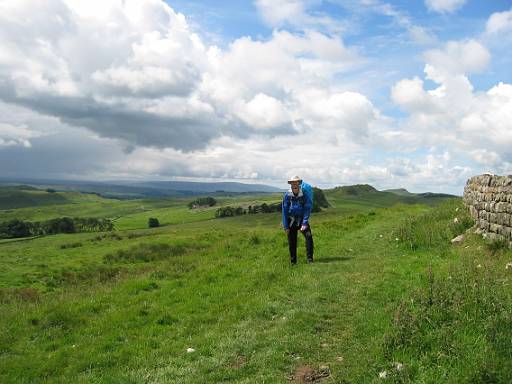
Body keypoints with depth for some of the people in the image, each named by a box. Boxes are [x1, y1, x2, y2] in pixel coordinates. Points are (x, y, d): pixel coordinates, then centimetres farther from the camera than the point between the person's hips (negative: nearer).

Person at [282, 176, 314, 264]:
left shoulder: (305, 194, -12)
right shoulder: (287, 195, -8)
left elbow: (307, 209, -12)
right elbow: (284, 211, -4)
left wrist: (304, 223, -21)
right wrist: (286, 226, -6)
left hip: (302, 219, -1)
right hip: (291, 220, 1)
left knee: (308, 236, -20)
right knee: (292, 241, 4)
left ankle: (310, 259, -12)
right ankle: (293, 262, 18)